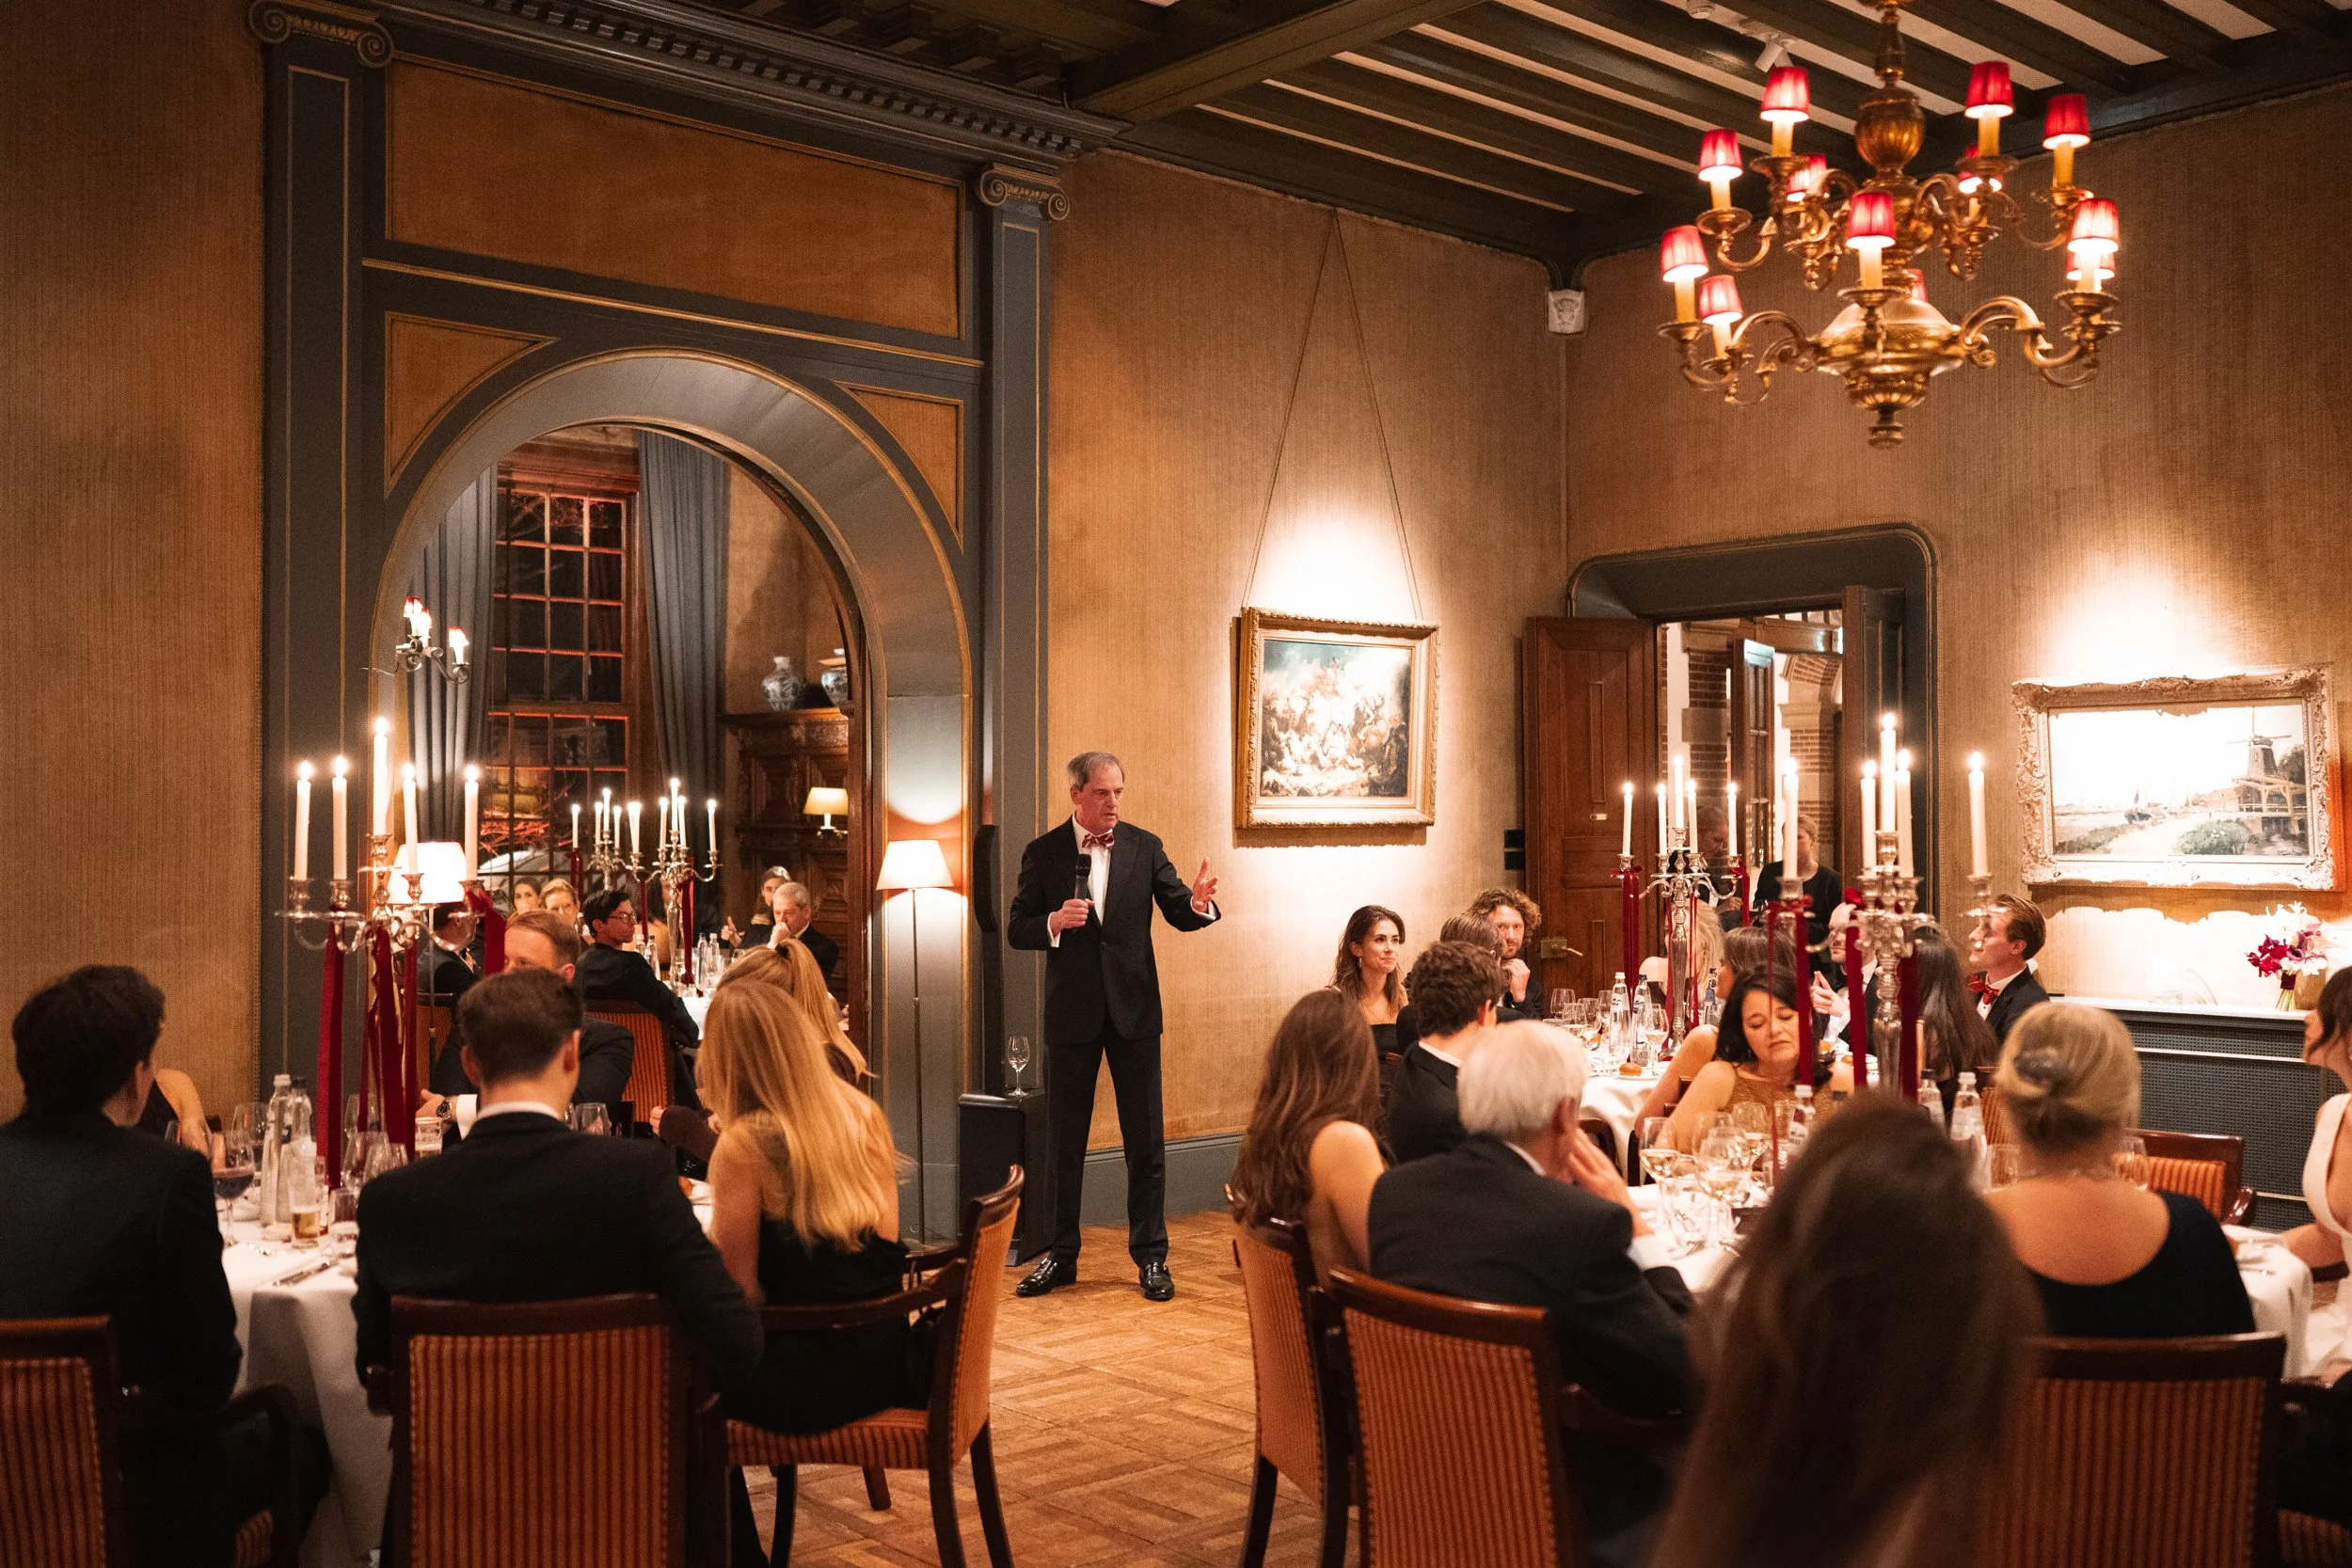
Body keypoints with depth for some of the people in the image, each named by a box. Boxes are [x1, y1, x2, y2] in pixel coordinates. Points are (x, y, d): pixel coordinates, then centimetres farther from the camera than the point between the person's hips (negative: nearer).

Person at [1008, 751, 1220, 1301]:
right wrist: (1055, 922, -19)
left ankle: (1151, 1256, 15)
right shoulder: (1043, 853, 0)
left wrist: (1198, 903, -22)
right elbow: (1017, 930, 1)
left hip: (1133, 1008, 0)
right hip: (1071, 1013, 0)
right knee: (1065, 1141, 9)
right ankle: (1061, 1256, 21)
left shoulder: (1144, 846, 3)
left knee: (1146, 1140, 4)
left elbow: (1179, 914, 1)